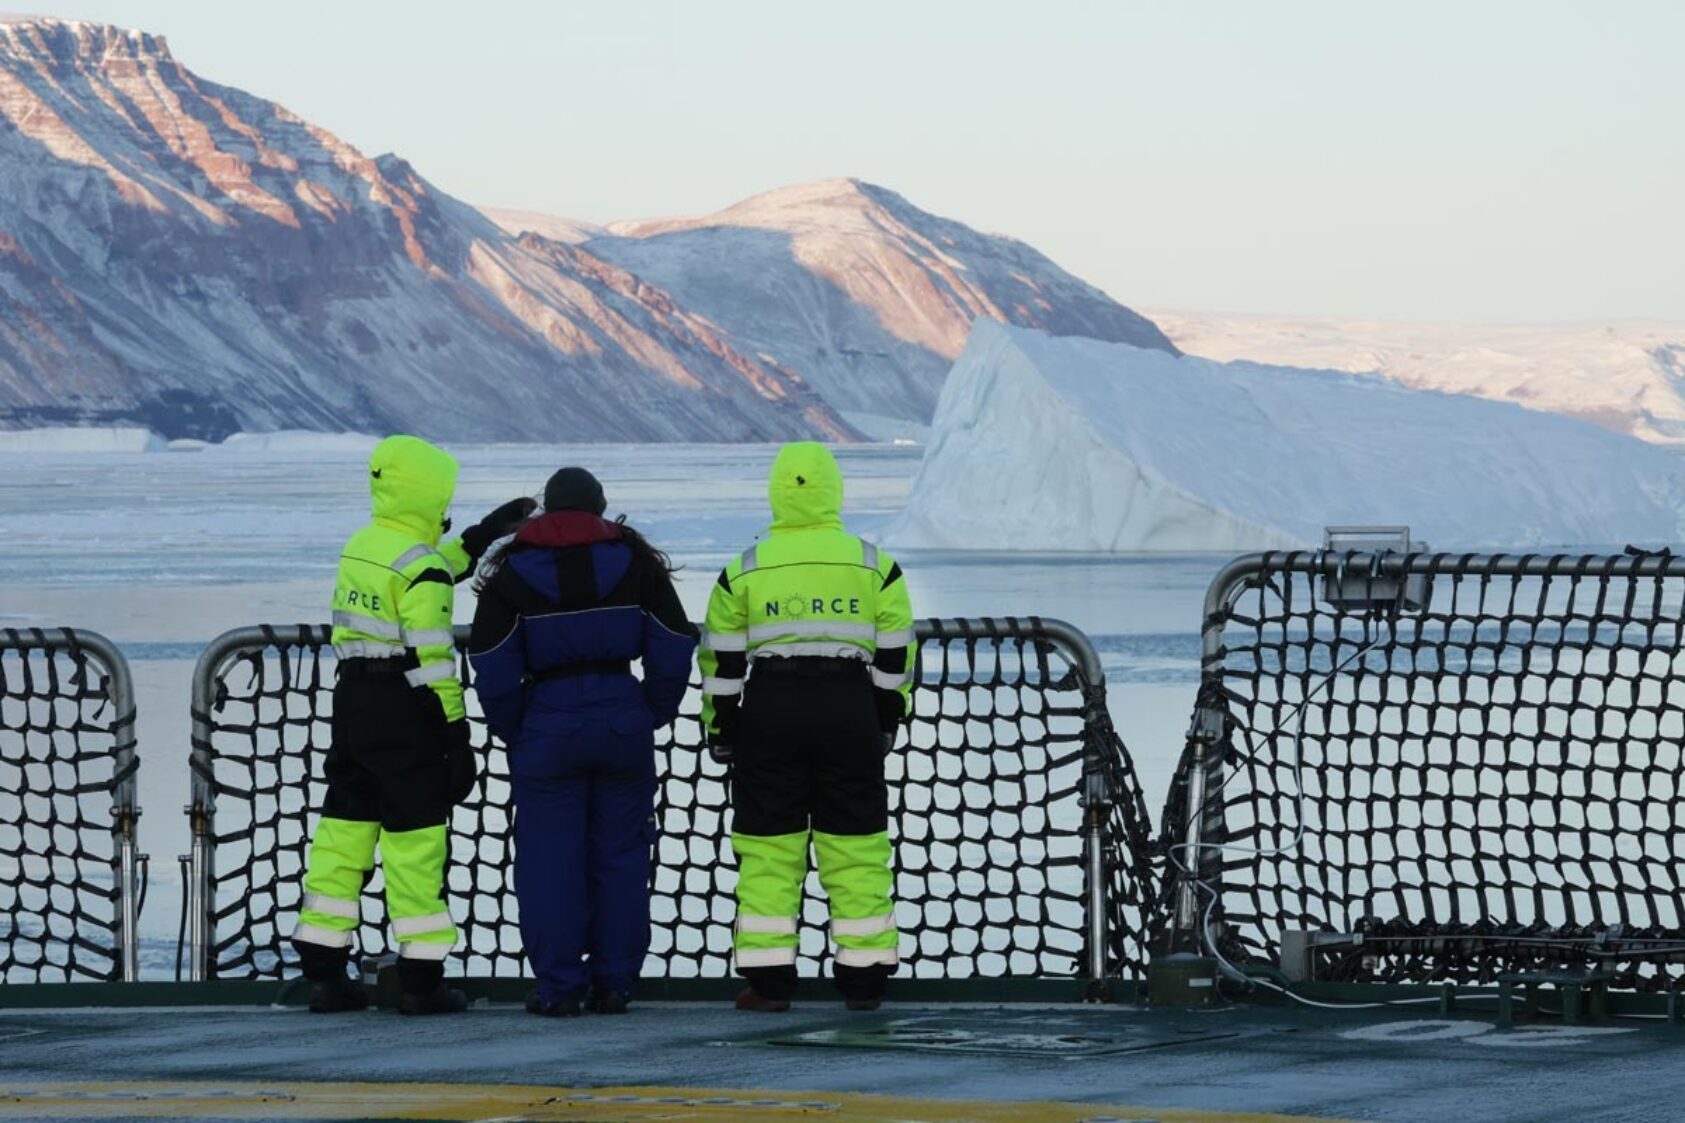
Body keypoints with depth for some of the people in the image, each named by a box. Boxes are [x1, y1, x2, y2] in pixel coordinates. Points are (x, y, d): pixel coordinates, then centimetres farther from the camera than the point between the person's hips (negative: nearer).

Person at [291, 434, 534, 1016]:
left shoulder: (360, 548, 10)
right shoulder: (420, 565, -15)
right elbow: (431, 657, -19)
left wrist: (481, 538, 31)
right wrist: (455, 732, -15)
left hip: (352, 705, 8)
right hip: (404, 713, -8)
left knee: (345, 830, 11)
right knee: (415, 838, -1)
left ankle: (324, 970, 13)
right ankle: (421, 979, 1)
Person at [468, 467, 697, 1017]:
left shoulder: (513, 573, 0)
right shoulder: (635, 561, 5)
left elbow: (492, 665, -2)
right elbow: (673, 650, 4)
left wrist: (513, 733, 8)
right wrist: (653, 714, 14)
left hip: (548, 724, -2)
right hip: (623, 719, 2)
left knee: (549, 861, 3)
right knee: (620, 854, 9)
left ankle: (559, 987, 1)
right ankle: (614, 983, 10)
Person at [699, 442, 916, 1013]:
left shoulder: (745, 571, 1)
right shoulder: (873, 566, 2)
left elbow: (723, 661, 4)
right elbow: (895, 653, 6)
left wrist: (722, 729, 12)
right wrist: (887, 720, 15)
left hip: (769, 710, 0)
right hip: (849, 709, 0)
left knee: (768, 848, 4)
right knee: (856, 846, 6)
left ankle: (768, 979, 1)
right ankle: (864, 979, 6)